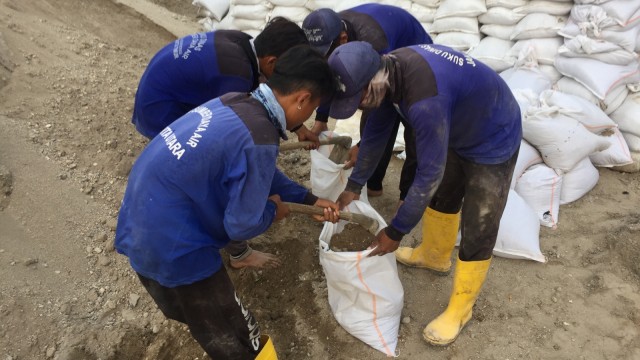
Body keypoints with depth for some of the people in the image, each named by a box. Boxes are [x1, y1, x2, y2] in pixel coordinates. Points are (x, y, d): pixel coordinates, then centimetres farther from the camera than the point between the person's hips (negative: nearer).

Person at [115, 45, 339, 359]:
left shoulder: (234, 103, 1)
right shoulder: (259, 140, -26)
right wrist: (273, 210, 3)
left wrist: (309, 199, 18)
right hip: (170, 244, -8)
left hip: (139, 221, 8)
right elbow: (242, 225, -18)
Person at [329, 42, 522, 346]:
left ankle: (460, 309, 21)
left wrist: (396, 231, -22)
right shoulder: (389, 71, -15)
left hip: (494, 141, -8)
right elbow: (376, 131, 0)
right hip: (458, 130, 8)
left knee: (478, 230, 2)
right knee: (441, 196, 24)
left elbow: (429, 173, -33)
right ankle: (435, 256, 49)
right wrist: (354, 185, 5)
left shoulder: (425, 101, -43)